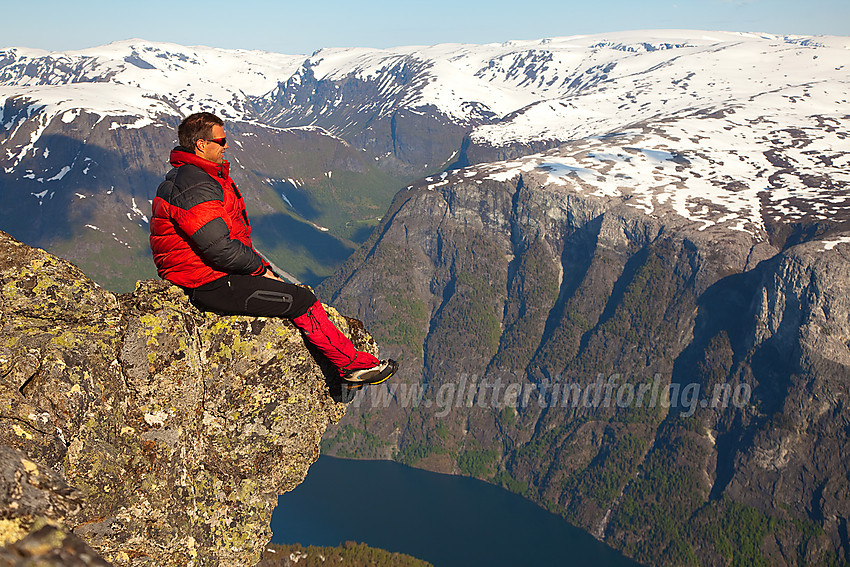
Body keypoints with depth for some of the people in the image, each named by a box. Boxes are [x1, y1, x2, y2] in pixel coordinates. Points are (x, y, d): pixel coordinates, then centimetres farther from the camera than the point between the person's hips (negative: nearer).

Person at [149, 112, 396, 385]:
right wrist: (260, 268, -11)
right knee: (300, 301, -9)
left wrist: (261, 267, 10)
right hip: (211, 286, -11)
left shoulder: (187, 175, 15)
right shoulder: (194, 187, -22)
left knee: (297, 293, 13)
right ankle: (353, 364, 4)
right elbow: (220, 248, -26)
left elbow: (230, 235, 18)